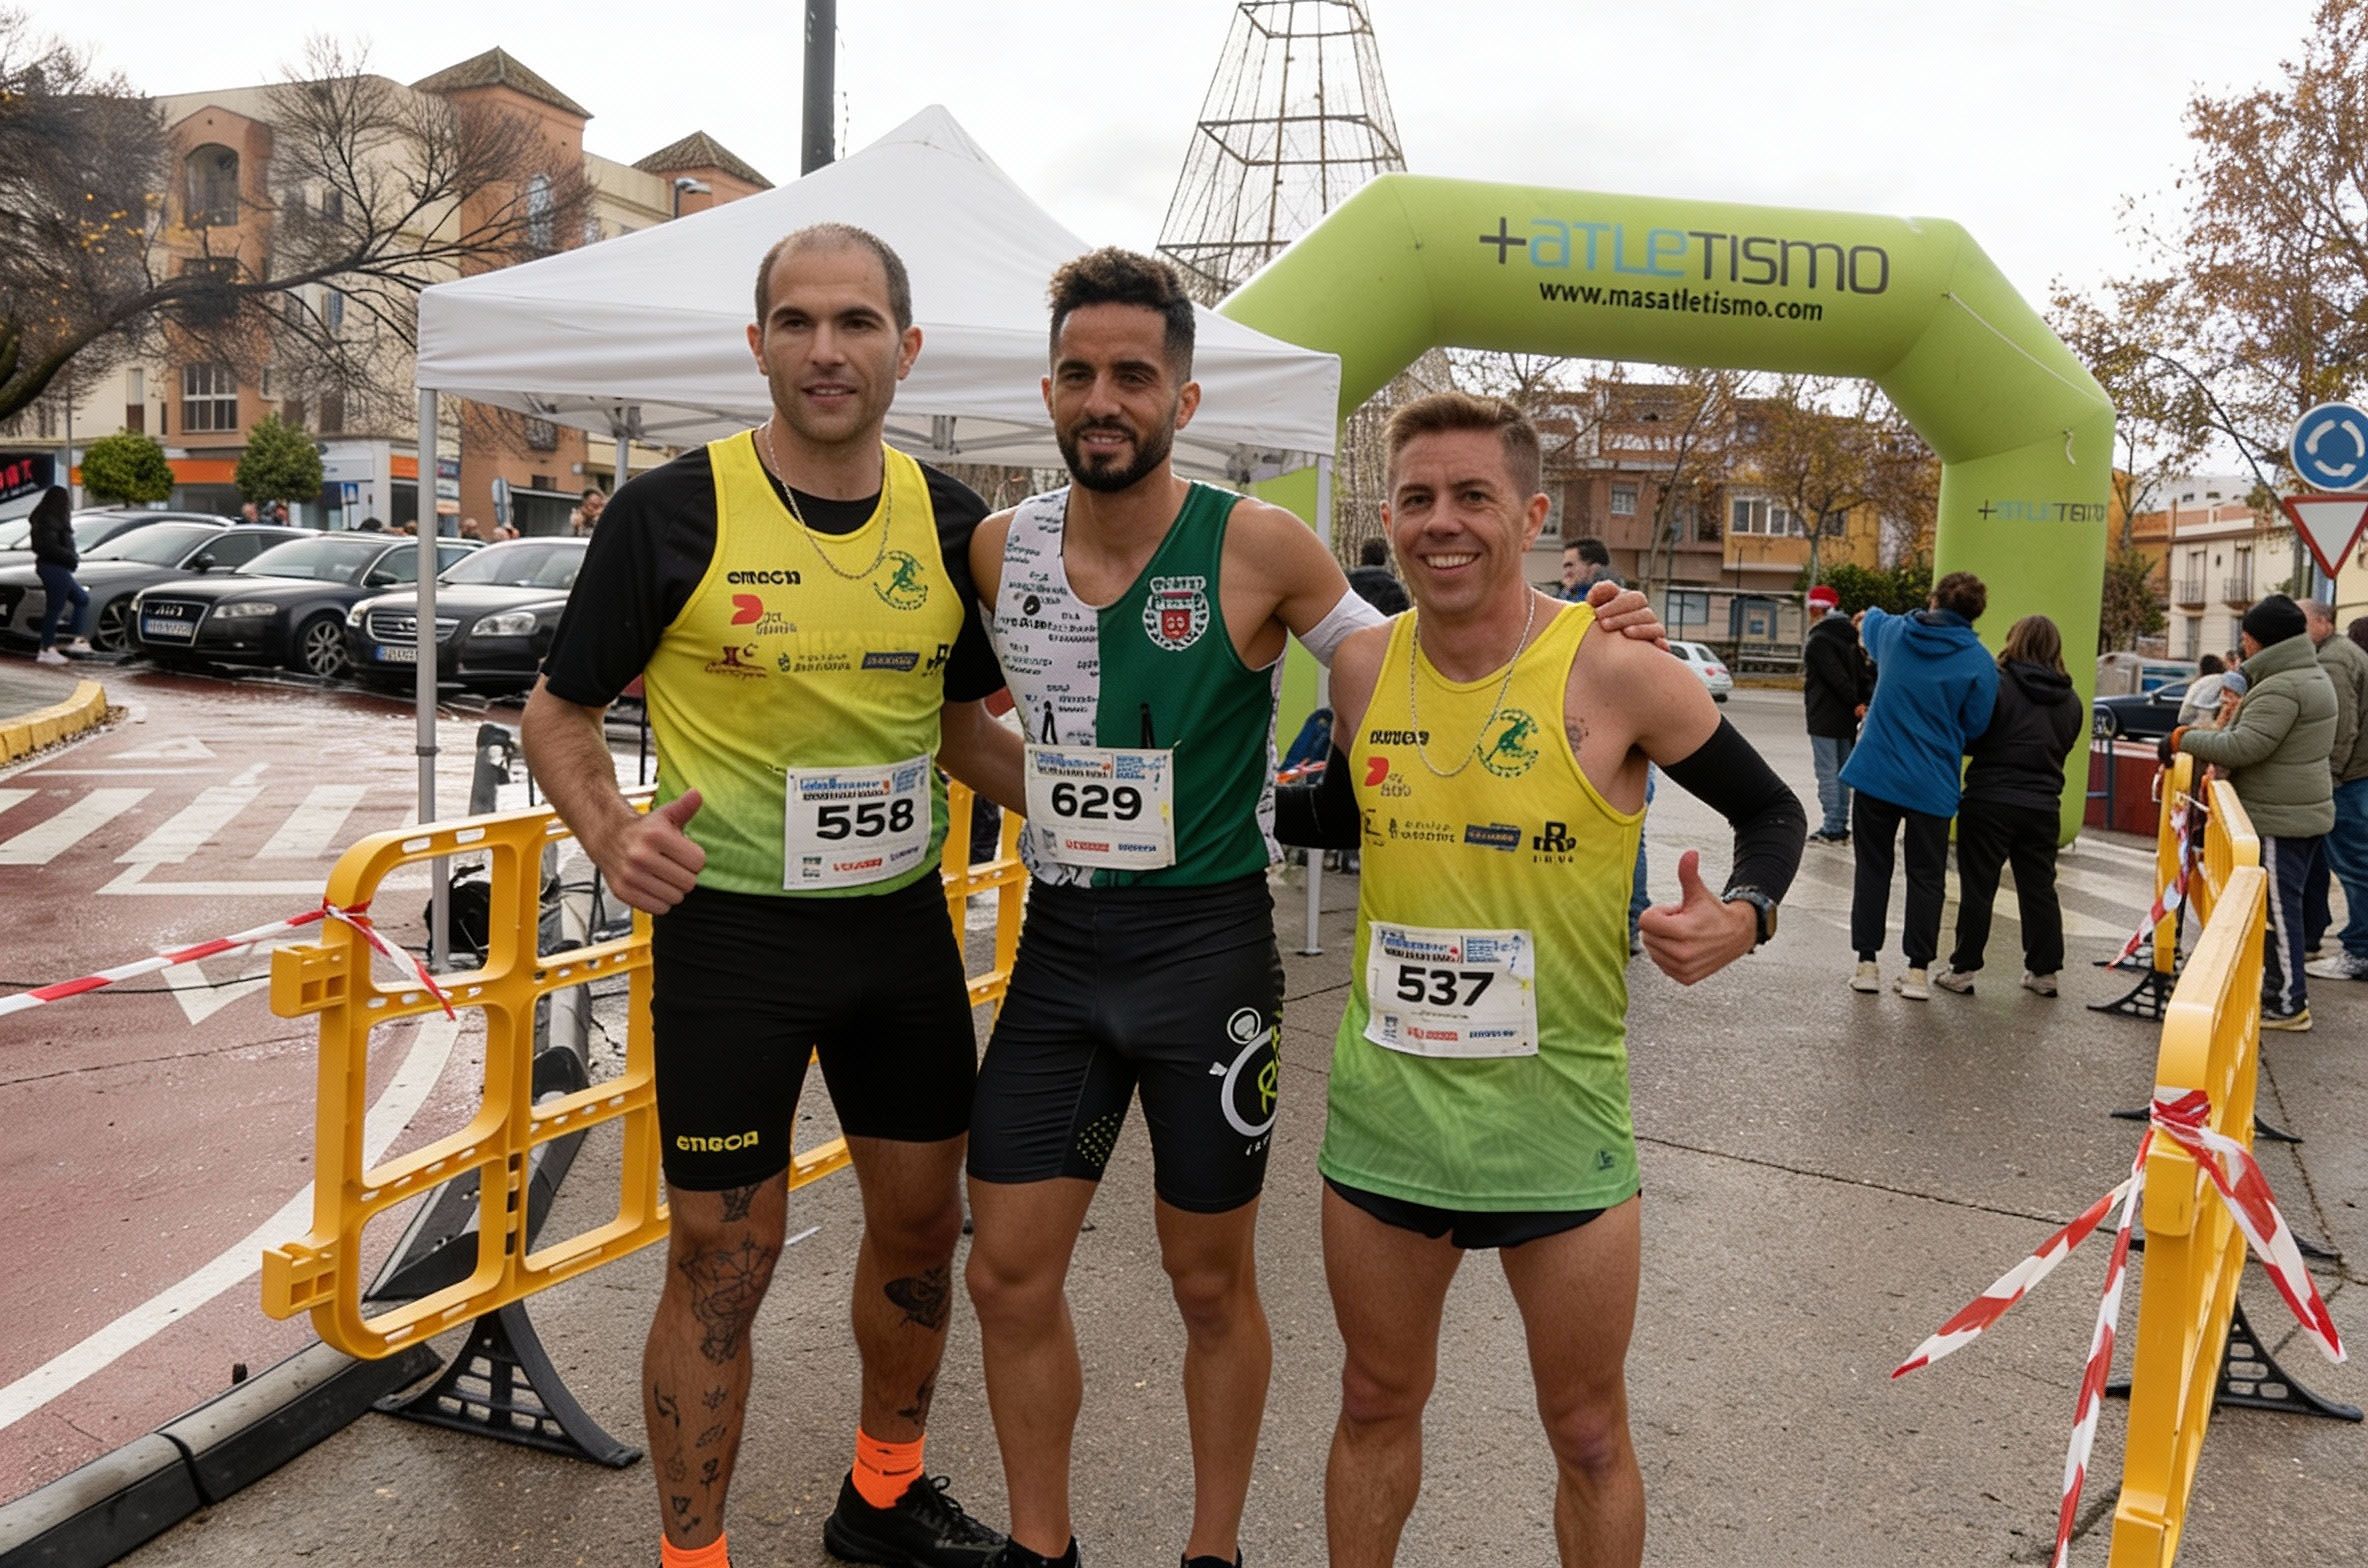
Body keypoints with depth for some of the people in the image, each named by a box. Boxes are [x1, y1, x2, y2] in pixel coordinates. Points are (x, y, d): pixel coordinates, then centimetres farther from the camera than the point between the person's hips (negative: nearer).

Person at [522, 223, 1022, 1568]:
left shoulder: (950, 522, 2)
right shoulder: (675, 511, -11)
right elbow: (561, 711, -2)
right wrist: (614, 834, -22)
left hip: (903, 923, 5)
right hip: (731, 929, -4)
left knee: (923, 1222, 17)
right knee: (723, 1262, 4)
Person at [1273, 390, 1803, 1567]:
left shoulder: (1615, 671, -14)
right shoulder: (1363, 666, -2)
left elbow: (1774, 814, -1)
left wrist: (1740, 916, -20)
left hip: (1557, 1118, -3)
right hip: (1382, 1107, 3)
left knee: (1587, 1435, 15)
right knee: (1377, 1403, 21)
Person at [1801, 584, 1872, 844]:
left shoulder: (1817, 641, -13)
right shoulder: (1847, 638, 15)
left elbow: (1837, 677, -20)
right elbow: (1862, 673, 9)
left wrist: (1856, 703, -11)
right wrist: (1863, 701, -2)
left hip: (1824, 719, -9)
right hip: (1845, 719, 9)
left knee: (1827, 772, -6)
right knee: (1842, 771, 14)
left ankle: (1832, 828, -7)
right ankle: (1841, 826, 19)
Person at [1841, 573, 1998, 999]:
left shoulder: (1894, 631, 1)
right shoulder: (1980, 664, -8)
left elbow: (1870, 622, 25)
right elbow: (1974, 727, -5)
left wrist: (1868, 617, 48)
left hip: (1875, 772, 2)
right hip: (1932, 784, -2)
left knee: (1872, 868, 11)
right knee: (1926, 876, 9)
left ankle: (1867, 963, 10)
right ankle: (1918, 969, 9)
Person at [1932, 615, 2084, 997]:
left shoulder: (1997, 684, -9)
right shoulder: (2071, 701, 9)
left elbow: (1970, 737, -8)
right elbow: (2064, 749, 16)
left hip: (1990, 800, -5)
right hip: (2043, 806, 5)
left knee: (1977, 887, 1)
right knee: (2039, 888, 13)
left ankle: (1963, 968, 5)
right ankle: (2044, 970, 19)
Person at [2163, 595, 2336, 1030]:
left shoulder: (2282, 688, -20)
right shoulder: (2310, 677, 16)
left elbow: (2245, 745, -27)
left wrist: (2185, 740, -16)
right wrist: (2218, 767, 10)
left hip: (2280, 818, -11)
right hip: (2301, 811, 11)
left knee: (2277, 908, -4)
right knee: (2281, 906, 17)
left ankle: (2286, 1003, 2)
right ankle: (2286, 989, 26)